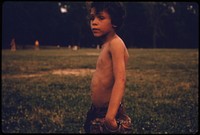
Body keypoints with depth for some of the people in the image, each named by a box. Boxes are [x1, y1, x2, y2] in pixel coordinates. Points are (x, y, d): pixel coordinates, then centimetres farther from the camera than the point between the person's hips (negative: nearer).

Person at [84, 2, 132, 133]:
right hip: (97, 114, 9)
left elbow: (120, 81, -26)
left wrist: (110, 116, -36)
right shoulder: (106, 45, 11)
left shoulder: (116, 43, -15)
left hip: (109, 114, -9)